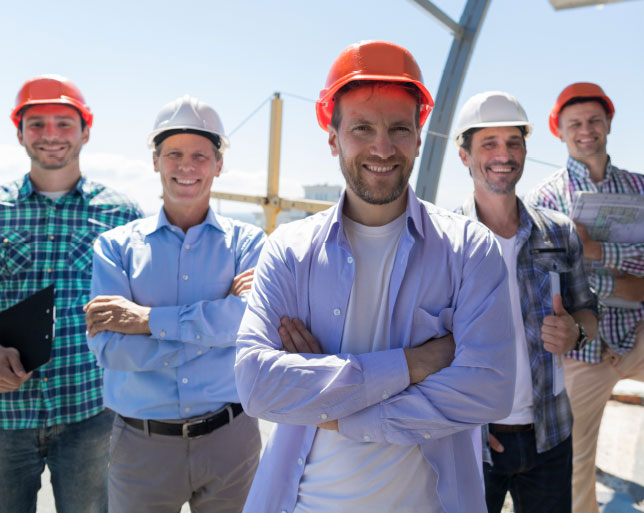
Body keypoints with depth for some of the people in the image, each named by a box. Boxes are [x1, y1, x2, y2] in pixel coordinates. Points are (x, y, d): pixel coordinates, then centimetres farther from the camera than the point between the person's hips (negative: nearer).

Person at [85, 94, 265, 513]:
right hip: (141, 444, 1)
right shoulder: (116, 246, 0)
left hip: (230, 437, 0)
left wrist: (148, 318, -17)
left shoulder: (247, 242, -1)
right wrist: (213, 321, -15)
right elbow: (109, 347, -12)